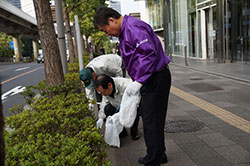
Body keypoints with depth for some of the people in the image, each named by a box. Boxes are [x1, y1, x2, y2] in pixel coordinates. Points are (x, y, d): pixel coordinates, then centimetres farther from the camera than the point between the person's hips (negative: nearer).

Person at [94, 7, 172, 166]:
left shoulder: (133, 28, -17)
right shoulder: (125, 30, 17)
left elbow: (149, 53, -27)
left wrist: (139, 81, -26)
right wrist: (137, 81, 20)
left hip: (156, 79, -11)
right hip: (150, 79, 11)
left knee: (151, 121, -3)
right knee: (149, 117, 18)